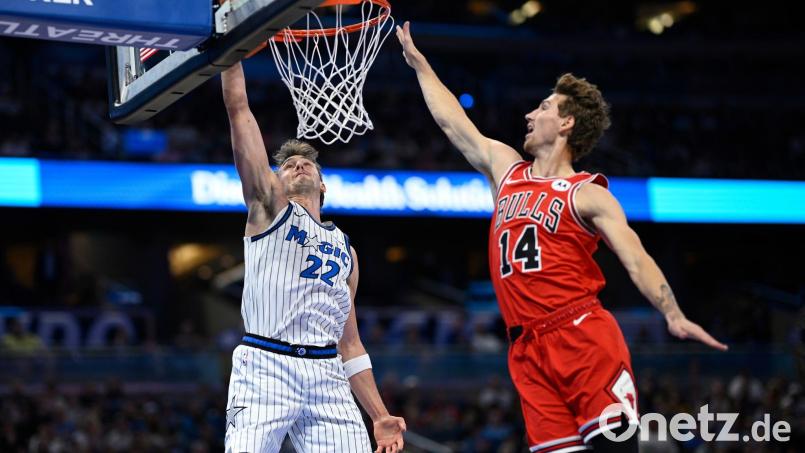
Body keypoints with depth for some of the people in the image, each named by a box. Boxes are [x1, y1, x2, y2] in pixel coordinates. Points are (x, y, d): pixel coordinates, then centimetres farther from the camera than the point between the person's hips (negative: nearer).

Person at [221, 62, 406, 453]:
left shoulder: (345, 249, 25)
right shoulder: (269, 207, 14)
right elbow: (238, 108, 5)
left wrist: (380, 416, 17)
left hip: (326, 375, 4)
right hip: (265, 366, -4)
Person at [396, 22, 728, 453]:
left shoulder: (587, 195, 2)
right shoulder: (505, 168, 19)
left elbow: (636, 259, -8)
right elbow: (452, 122, 31)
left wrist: (673, 315, -25)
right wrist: (418, 62, 39)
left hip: (585, 339, -5)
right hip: (529, 352, 5)